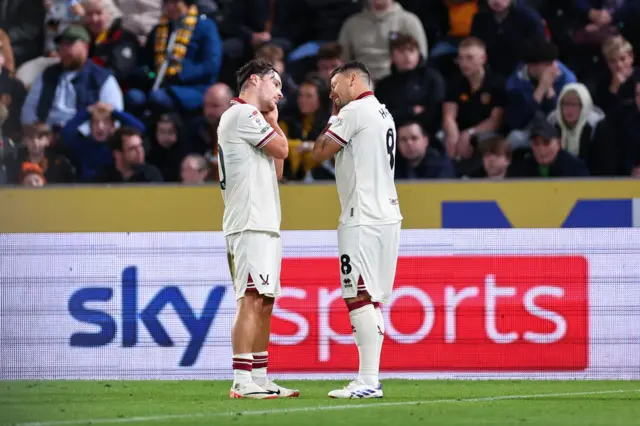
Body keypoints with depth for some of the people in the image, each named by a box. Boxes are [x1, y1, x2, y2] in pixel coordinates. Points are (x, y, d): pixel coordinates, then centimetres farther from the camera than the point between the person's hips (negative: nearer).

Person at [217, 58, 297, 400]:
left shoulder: (245, 117, 25)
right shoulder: (243, 113, -6)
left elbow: (275, 171, 26)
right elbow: (282, 149, -9)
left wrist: (271, 120, 21)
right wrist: (272, 121, 9)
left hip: (264, 225, 11)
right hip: (251, 222, -11)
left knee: (264, 303, 10)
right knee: (251, 300, -15)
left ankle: (260, 378, 12)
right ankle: (242, 381, -20)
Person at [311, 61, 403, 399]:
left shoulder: (354, 112, -9)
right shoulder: (384, 115, 19)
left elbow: (319, 153, -6)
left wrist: (334, 118, 7)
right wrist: (338, 116, 22)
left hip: (363, 219, -10)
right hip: (387, 215, 10)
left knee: (359, 298, -11)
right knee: (370, 300, 10)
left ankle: (368, 381, -15)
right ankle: (368, 380, 9)